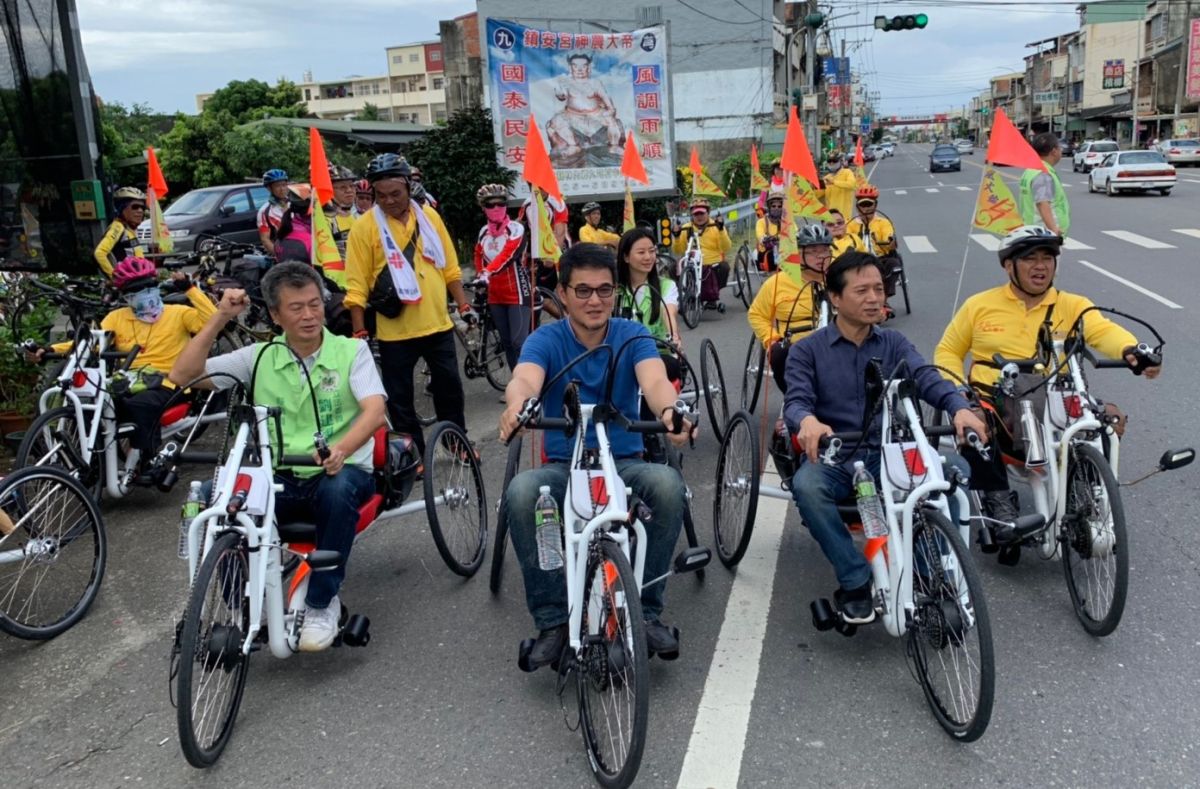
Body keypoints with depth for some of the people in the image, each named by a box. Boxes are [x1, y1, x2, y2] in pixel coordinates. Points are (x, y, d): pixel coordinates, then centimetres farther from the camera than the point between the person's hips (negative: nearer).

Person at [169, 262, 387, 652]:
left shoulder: (351, 350, 1)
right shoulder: (260, 357, 7)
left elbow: (375, 409, -15)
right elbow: (182, 375, 0)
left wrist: (342, 448, -35)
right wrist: (220, 318, -7)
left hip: (342, 472, -2)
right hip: (280, 479, 2)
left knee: (337, 488, -38)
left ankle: (321, 603, -16)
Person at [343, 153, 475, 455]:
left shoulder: (429, 216, 4)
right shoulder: (364, 227, -7)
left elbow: (450, 268, 11)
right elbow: (356, 286, -8)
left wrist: (464, 306, 7)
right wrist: (359, 333, -11)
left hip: (438, 324, 3)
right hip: (395, 331, -3)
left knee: (450, 387, 14)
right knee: (399, 398, 6)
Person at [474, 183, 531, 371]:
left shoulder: (516, 229, -9)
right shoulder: (483, 231, 9)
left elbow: (508, 254, -25)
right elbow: (479, 256, 23)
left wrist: (488, 272, -38)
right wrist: (480, 275, 8)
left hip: (517, 293, -6)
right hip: (495, 295, 6)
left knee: (519, 342, -12)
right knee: (506, 342, 10)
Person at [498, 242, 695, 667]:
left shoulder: (632, 335, 0)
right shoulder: (546, 340, -2)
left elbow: (654, 381, -21)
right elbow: (525, 379, -25)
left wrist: (669, 412, -46)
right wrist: (516, 406, -51)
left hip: (625, 463, 1)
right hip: (562, 467, 0)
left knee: (668, 483, -32)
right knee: (520, 491, -32)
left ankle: (648, 611, -14)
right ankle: (551, 620, -18)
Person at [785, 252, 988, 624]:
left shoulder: (894, 344, 11)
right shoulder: (807, 350, 4)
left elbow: (926, 377, -7)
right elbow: (796, 400, -11)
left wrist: (959, 407, -30)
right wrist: (807, 421, -37)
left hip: (889, 455, 2)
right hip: (832, 458, -2)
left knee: (954, 467, -25)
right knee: (806, 485, -35)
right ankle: (855, 582, -17)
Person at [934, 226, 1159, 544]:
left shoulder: (1072, 306, 9)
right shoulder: (979, 305, 10)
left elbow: (1104, 331, -10)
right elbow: (948, 351, 14)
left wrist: (1131, 349, -34)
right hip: (992, 403, -1)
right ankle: (997, 498, -14)